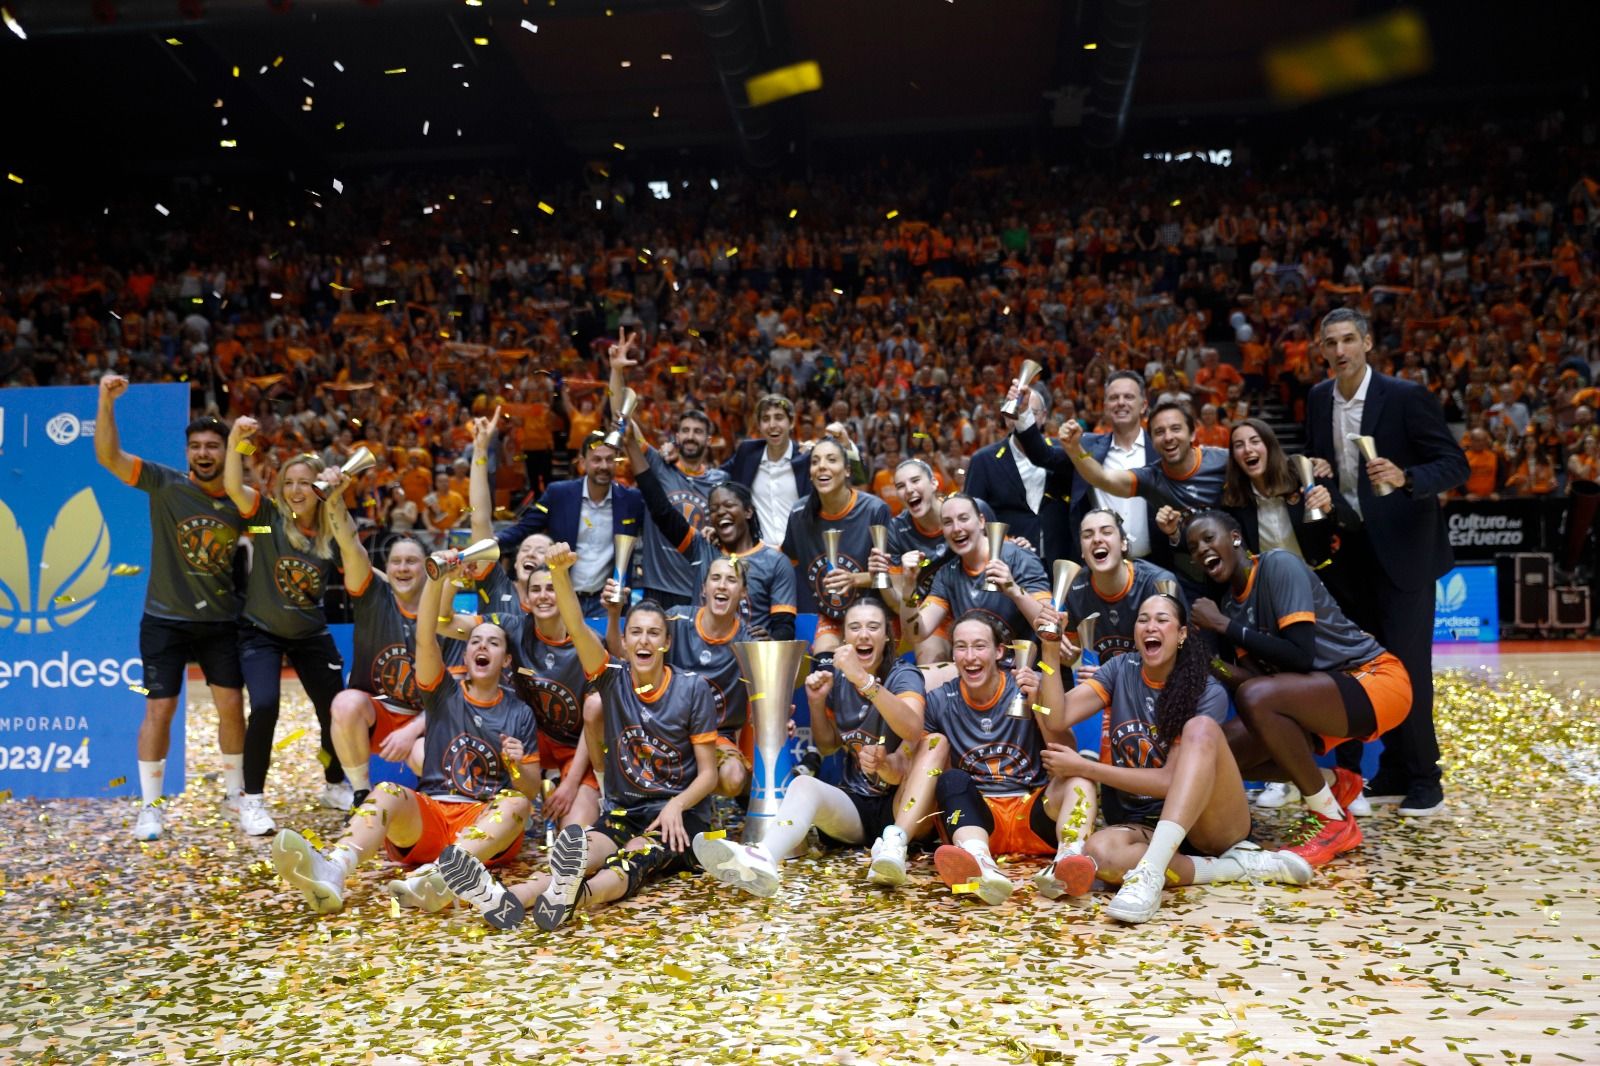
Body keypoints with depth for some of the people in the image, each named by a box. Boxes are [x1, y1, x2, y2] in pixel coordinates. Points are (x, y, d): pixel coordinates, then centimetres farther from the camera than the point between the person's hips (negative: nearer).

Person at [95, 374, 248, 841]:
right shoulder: (165, 485, -6)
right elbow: (108, 455, -16)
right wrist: (107, 400, -26)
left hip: (222, 621, 3)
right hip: (165, 620, -2)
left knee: (232, 705, 5)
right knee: (159, 710, -1)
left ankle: (235, 792, 23)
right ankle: (149, 806, 13)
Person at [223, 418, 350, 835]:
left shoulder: (332, 532, -1)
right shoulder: (268, 516, -8)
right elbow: (233, 486, -25)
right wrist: (236, 440, -37)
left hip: (311, 635, 3)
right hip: (261, 632, -3)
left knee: (335, 710, 6)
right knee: (264, 707, -20)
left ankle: (335, 787, 31)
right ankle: (252, 801, -4)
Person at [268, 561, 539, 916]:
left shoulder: (520, 713, 11)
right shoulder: (444, 693, 10)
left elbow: (531, 790, 11)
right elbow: (425, 638, -9)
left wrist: (517, 766, -12)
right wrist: (437, 578, -23)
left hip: (486, 821, 0)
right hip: (428, 814, 0)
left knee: (517, 803, -32)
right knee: (387, 792, -30)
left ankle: (438, 875, -58)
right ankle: (331, 873, -60)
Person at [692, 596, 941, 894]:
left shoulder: (904, 675, -8)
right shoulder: (837, 677, 7)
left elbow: (913, 729, -30)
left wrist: (863, 679, -40)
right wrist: (817, 702, -2)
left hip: (902, 806, -3)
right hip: (854, 805, 3)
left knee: (936, 742, -26)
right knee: (802, 782, -26)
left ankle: (895, 841, -41)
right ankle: (763, 859, -58)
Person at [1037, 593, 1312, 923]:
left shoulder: (1208, 694, -9)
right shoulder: (1121, 670, 3)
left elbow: (1170, 780, -18)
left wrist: (1082, 768, -20)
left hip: (1211, 824, -2)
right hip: (1144, 826, 3)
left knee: (1201, 728, -31)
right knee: (1099, 853, -34)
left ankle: (1151, 870, -42)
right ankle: (1236, 865, -20)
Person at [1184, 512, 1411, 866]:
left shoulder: (1278, 565, -15)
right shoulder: (1230, 602, 7)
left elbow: (1300, 656, -25)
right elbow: (1255, 677, 0)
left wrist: (1224, 625, -21)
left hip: (1376, 680, -8)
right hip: (1321, 697, 8)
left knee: (1256, 697, -33)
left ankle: (1337, 824, -15)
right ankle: (1335, 783, 13)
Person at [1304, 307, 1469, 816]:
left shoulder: (1406, 396, -13)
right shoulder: (1319, 398, 4)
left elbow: (1455, 463, -14)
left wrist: (1406, 478, -32)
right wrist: (1316, 471, -4)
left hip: (1402, 549, -6)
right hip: (1352, 548, 6)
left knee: (1407, 660, -5)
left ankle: (1423, 782, 8)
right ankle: (1393, 773, 22)